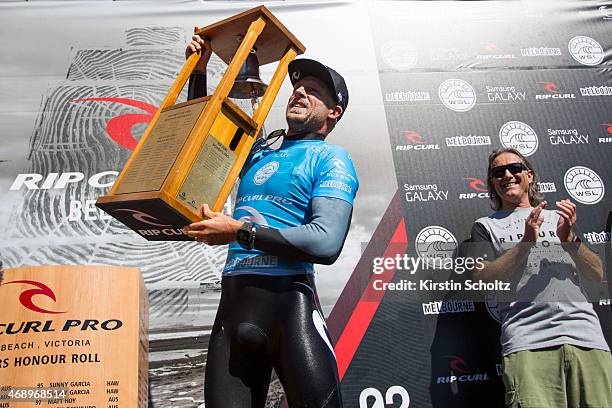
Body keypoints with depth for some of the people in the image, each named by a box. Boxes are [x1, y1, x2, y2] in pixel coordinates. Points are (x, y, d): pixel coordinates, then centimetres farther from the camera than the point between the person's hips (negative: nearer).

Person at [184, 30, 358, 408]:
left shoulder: (331, 159, 1)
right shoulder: (258, 155, 21)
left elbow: (326, 242, -15)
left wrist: (239, 231, -11)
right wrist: (199, 72, 27)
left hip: (287, 299, -6)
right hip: (232, 305, 6)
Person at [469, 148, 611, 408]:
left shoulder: (557, 217, 23)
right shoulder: (486, 226, 15)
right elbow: (483, 280, 0)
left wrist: (569, 238, -1)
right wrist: (525, 242, -8)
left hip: (585, 332, 3)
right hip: (528, 341, -3)